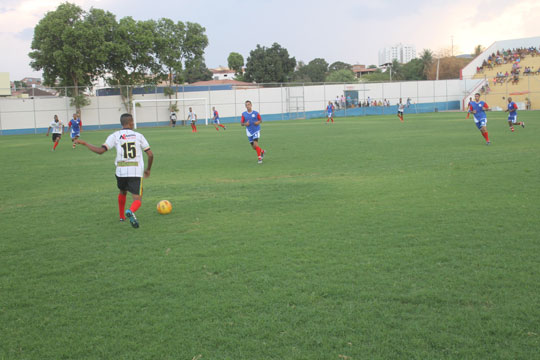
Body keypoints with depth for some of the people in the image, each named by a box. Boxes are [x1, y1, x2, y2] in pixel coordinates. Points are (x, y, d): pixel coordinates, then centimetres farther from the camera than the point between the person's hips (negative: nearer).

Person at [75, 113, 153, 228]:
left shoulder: (115, 136, 3)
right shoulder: (139, 136, 6)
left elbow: (100, 150, -7)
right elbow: (150, 155, 3)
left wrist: (84, 143, 6)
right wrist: (148, 169, 20)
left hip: (121, 172, 2)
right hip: (136, 172, -2)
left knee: (122, 192, 31)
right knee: (137, 200, -2)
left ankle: (122, 217, 44)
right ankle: (130, 211, -35)